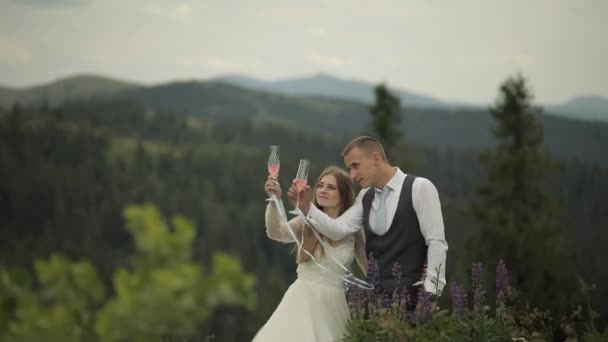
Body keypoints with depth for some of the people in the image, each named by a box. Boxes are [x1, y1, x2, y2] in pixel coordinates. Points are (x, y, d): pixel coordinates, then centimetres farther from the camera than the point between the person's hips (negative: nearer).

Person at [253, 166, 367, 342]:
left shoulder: (354, 230, 3)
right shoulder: (306, 223, -1)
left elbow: (370, 269, 11)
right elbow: (275, 233, -20)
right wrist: (274, 201, -37)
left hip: (334, 305, 1)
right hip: (303, 301, -1)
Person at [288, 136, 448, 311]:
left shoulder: (419, 188, -6)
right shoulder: (365, 197, 15)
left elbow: (436, 243, -10)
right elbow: (338, 229, 4)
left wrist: (429, 294, -16)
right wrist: (306, 206, -8)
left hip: (409, 297, -6)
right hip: (374, 296, 6)